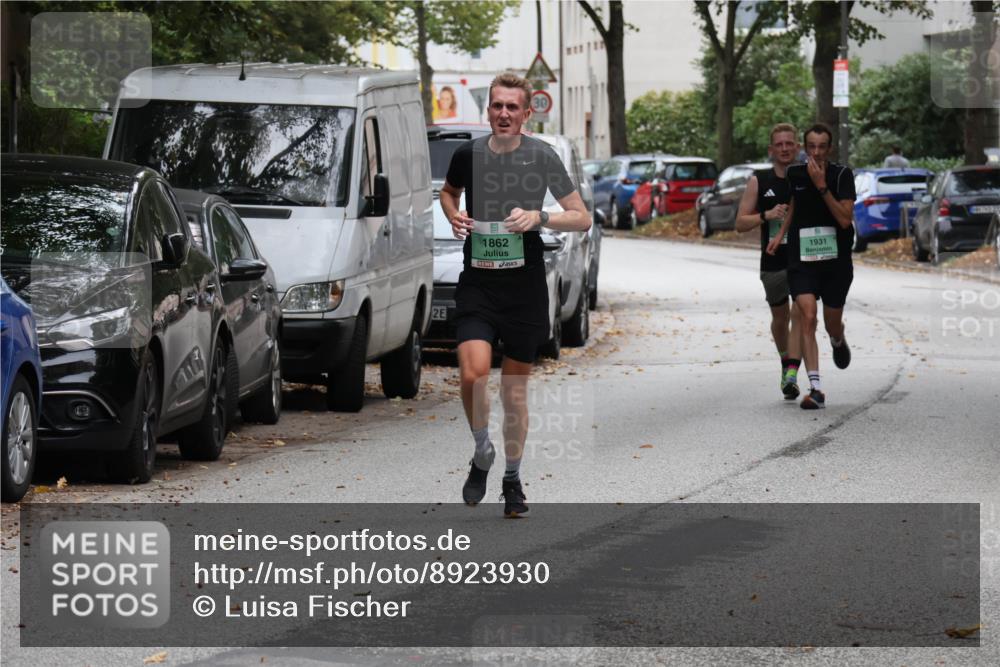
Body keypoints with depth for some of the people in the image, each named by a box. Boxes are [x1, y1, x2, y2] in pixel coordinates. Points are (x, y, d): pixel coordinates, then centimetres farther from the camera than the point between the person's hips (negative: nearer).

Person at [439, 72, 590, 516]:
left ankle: (513, 479, 23)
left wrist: (539, 217, -17)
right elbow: (449, 191, 24)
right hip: (476, 284, 1)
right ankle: (482, 454, 7)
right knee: (473, 373, -19)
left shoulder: (541, 157, -4)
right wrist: (454, 216, 2)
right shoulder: (468, 154, 2)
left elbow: (582, 218, -1)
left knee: (515, 389, 7)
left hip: (525, 287, -1)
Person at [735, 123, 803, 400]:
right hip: (773, 261, 2)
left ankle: (792, 375, -23)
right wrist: (767, 215, -18)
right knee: (780, 317, 17)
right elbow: (740, 223, 0)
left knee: (801, 314, -17)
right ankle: (786, 363, 41)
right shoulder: (759, 181, 1)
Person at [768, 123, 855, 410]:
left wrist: (822, 186, -24)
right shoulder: (795, 174, 1)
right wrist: (781, 233, 17)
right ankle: (815, 388, -19)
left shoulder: (842, 175, -9)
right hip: (802, 259, 1)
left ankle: (839, 341, 52)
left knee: (833, 325, 12)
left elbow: (845, 219, -19)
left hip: (836, 261, -1)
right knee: (807, 317, -17)